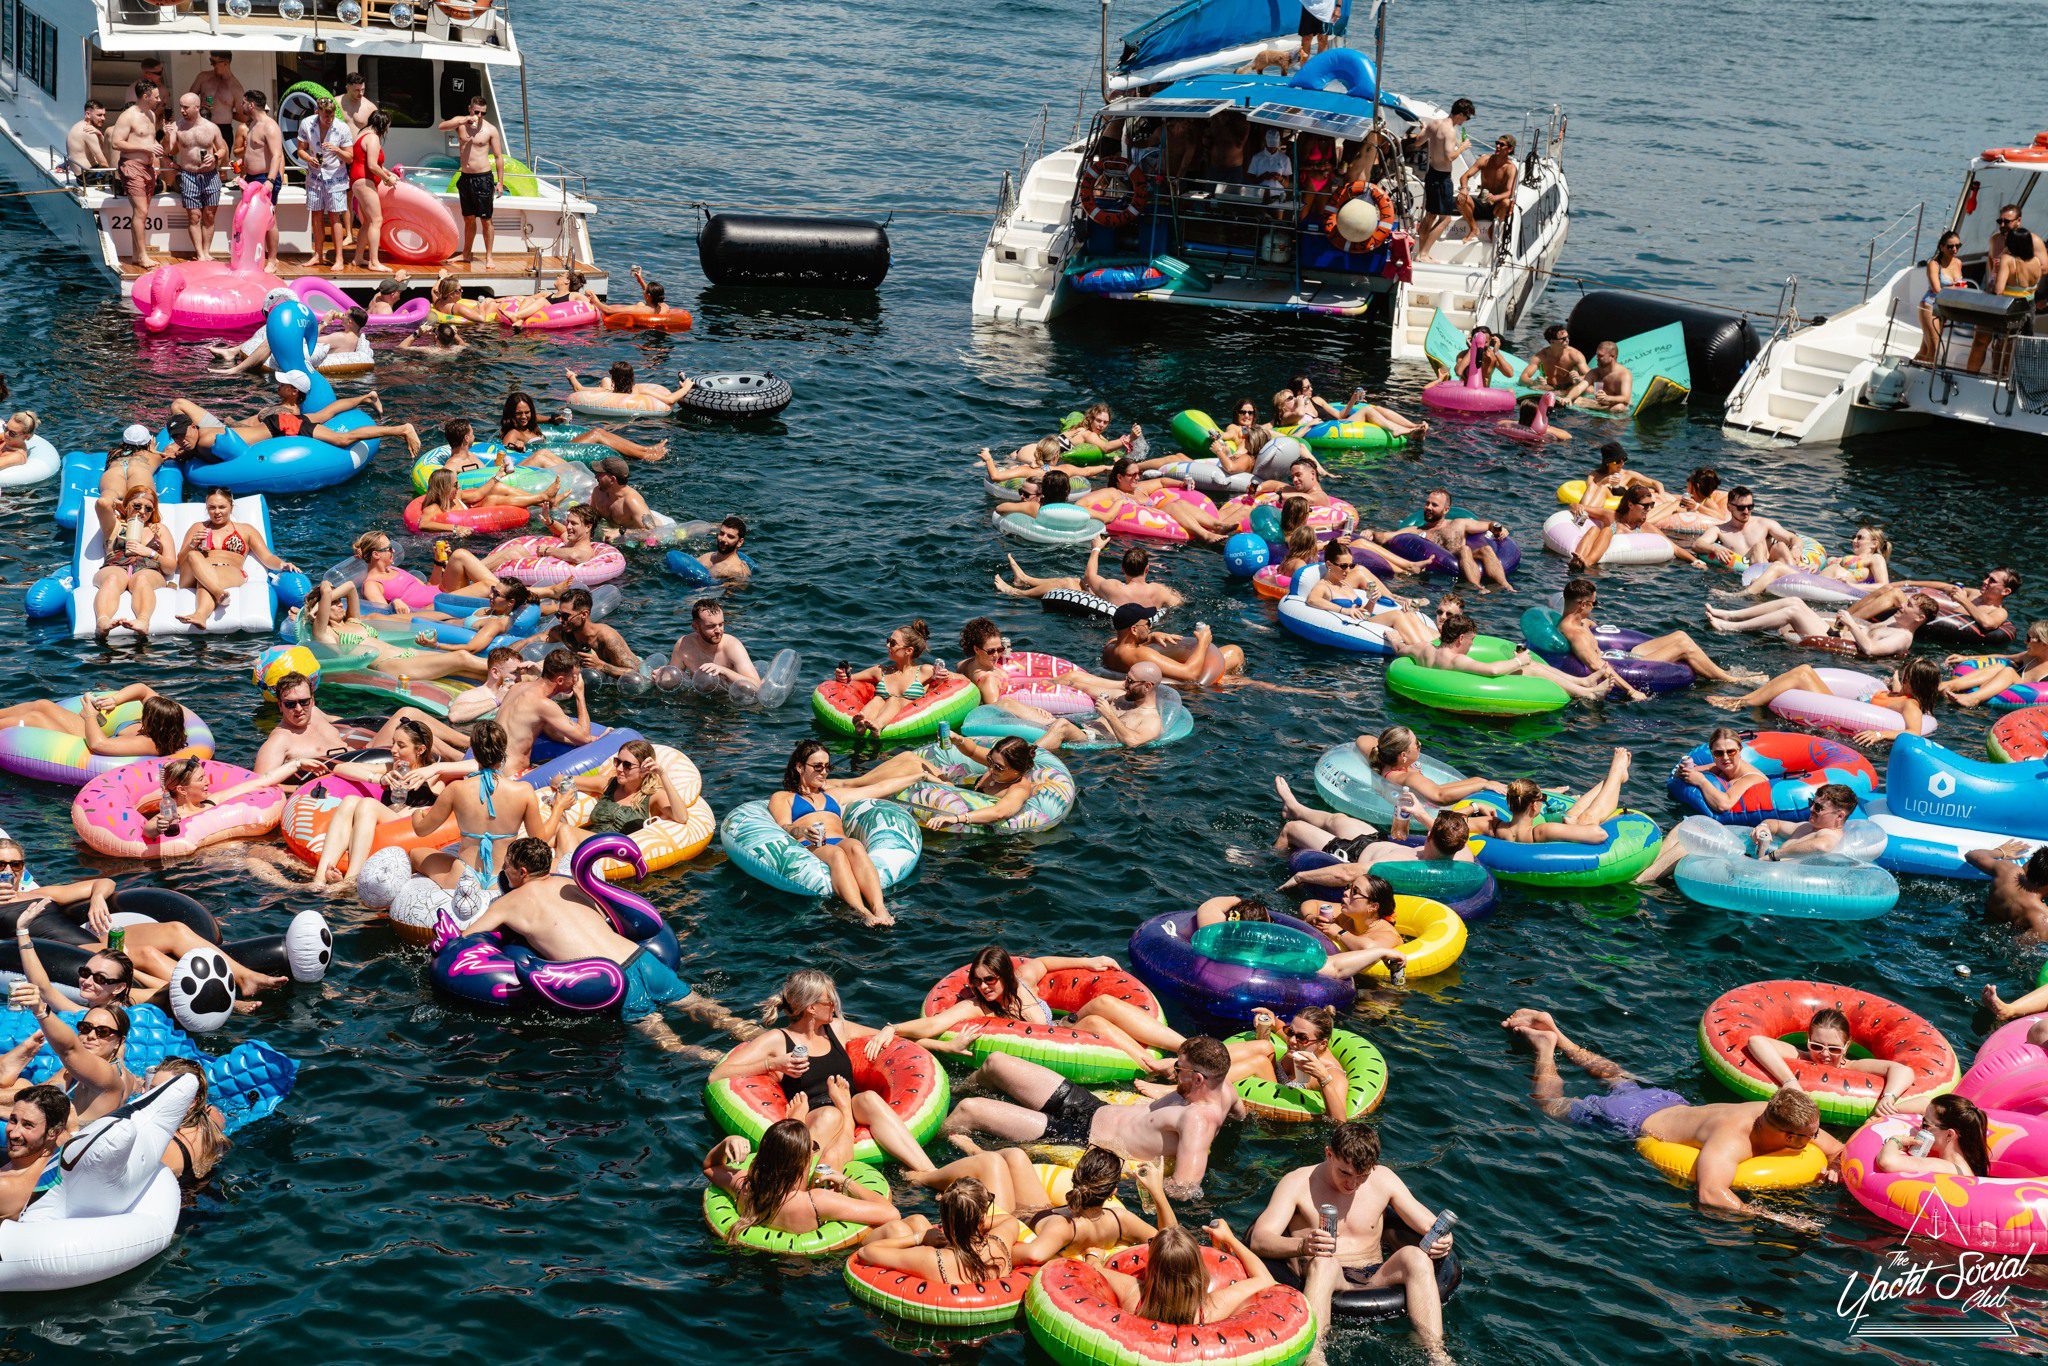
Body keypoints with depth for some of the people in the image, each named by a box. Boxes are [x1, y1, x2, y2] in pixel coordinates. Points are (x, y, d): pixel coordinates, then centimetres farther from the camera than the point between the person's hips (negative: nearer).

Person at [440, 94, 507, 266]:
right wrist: (464, 121, -24)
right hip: (465, 177, 4)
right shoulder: (460, 122, 5)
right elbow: (442, 127, -14)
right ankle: (467, 254, 25)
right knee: (468, 218, 14)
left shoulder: (490, 129, -4)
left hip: (483, 178, -4)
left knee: (486, 220, -2)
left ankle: (488, 257, 4)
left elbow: (498, 157, -2)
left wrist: (500, 182, -7)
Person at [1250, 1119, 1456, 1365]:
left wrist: (1443, 1241, -19)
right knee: (1324, 1261, -36)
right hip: (1319, 1279, -3)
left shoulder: (1383, 1179, 8)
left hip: (1374, 1279, 3)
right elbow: (1258, 1241, -13)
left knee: (1415, 1255, -26)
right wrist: (1302, 1246, -35)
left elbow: (1434, 1227, 8)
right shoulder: (1298, 1183, -1)